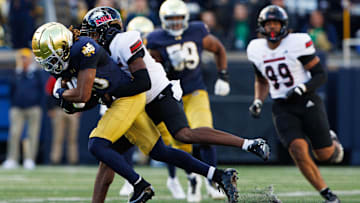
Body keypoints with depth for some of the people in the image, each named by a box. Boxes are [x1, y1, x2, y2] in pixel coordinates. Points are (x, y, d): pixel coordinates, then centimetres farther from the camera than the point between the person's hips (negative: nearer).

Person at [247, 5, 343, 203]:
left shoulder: (297, 43, -10)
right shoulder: (257, 50, 4)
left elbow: (320, 75, -7)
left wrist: (302, 88, -22)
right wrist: (258, 101, 5)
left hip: (307, 103, -2)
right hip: (282, 109, 2)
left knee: (325, 156, 2)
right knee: (298, 150, -19)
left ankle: (332, 142, 40)